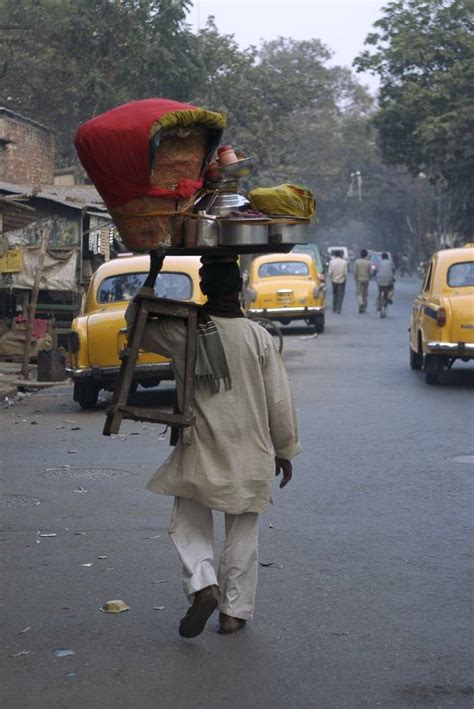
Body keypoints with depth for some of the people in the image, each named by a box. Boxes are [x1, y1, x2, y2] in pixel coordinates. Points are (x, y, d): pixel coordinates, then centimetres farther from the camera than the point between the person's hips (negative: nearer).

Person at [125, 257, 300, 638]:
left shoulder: (182, 332, -7)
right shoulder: (258, 337, -6)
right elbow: (280, 400, -2)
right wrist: (285, 450, 8)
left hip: (199, 452, -1)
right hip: (250, 454, 1)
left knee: (189, 525, 12)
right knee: (242, 535, 13)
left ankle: (202, 584, -12)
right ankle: (235, 610, 16)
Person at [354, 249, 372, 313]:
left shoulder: (357, 261, -6)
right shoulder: (368, 262, -3)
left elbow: (355, 272, -8)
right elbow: (370, 272, -3)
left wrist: (356, 278, 4)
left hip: (359, 279, -2)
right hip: (366, 279, 2)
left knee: (359, 293, 0)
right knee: (365, 294, 12)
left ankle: (361, 304, -26)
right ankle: (364, 307, 16)